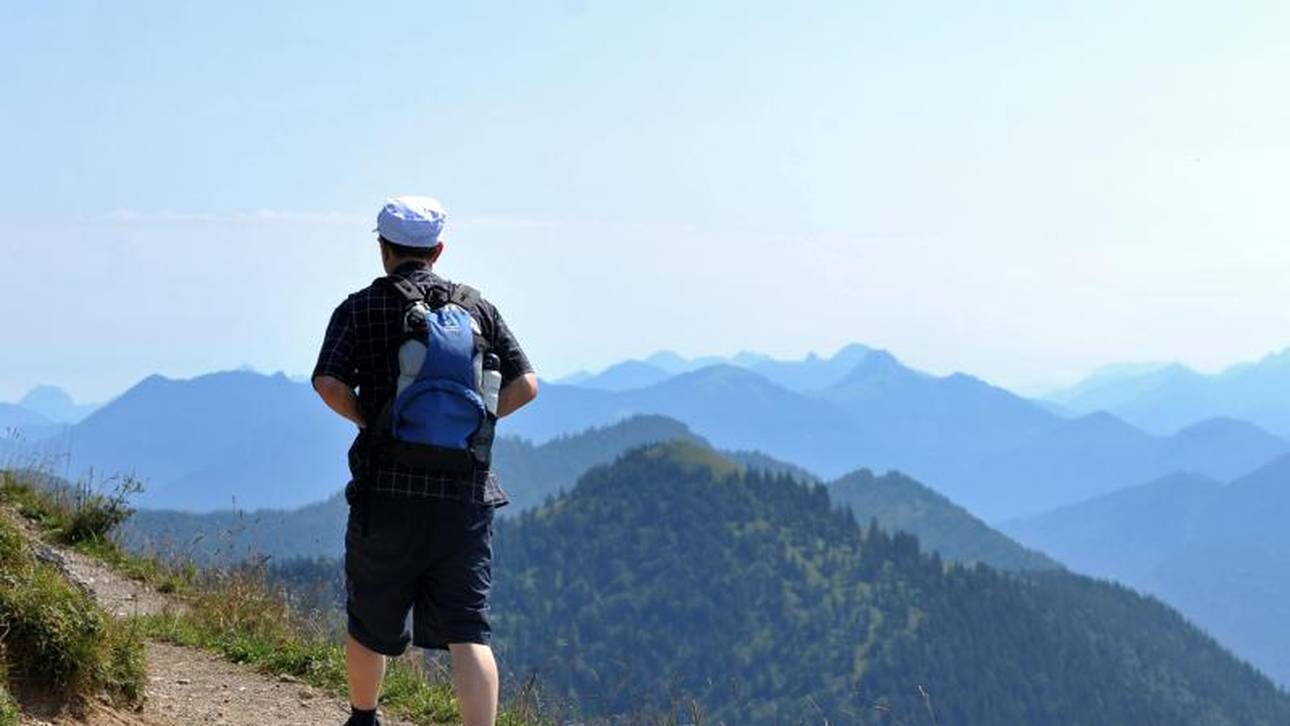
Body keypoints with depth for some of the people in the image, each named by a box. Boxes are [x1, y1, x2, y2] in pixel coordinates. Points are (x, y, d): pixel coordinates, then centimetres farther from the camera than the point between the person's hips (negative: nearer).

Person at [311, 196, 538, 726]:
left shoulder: (360, 309, 1)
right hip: (466, 491, 1)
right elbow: (525, 385, 4)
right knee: (468, 632, -3)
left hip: (387, 489, -1)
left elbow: (328, 384, -12)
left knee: (370, 622, 18)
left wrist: (368, 420, 6)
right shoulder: (477, 307, 9)